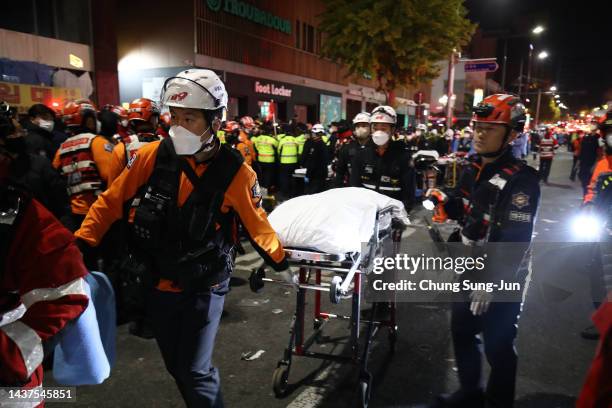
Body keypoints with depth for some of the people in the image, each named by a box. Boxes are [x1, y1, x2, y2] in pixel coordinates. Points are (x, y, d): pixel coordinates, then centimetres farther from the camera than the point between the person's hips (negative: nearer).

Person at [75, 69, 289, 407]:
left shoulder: (235, 173, -16)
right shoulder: (150, 157, -12)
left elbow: (257, 224, -3)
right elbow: (110, 202, -1)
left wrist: (282, 263, 6)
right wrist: (80, 243, -5)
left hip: (205, 288, -3)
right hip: (156, 284, 4)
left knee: (195, 373, 1)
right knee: (176, 367, 19)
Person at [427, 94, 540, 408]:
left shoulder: (520, 180, -21)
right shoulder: (472, 171, 5)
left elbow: (515, 241, -25)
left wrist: (491, 283, -26)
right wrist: (446, 200, -5)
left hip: (500, 279, -8)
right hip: (469, 271, 8)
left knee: (497, 346, 7)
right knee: (461, 332, 20)